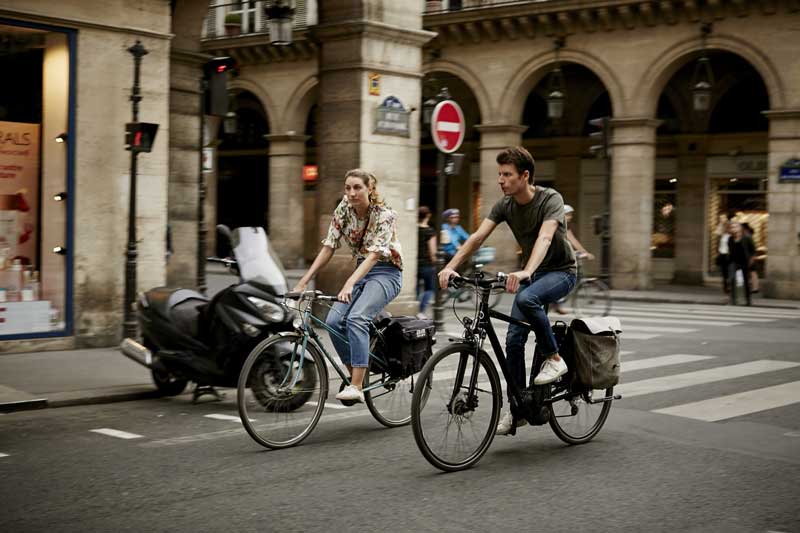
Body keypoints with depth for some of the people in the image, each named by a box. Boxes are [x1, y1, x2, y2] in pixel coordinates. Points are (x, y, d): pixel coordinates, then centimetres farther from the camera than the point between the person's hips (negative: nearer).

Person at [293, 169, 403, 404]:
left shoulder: (384, 215, -19)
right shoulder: (344, 208, -2)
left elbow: (374, 254, -30)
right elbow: (329, 247, -2)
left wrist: (349, 284, -43)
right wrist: (304, 281, -10)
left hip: (386, 273, -6)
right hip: (361, 271, 6)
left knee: (356, 318, -31)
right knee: (334, 320, -17)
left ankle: (356, 387, -34)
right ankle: (355, 373, 3)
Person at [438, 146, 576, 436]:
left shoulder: (550, 199, -22)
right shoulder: (505, 205, -5)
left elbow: (544, 238, -39)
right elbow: (478, 236, -14)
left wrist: (525, 272, -56)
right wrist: (450, 266, -29)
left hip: (561, 271, -6)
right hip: (531, 273, 6)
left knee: (526, 299, -36)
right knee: (514, 338, -5)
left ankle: (554, 358, -16)